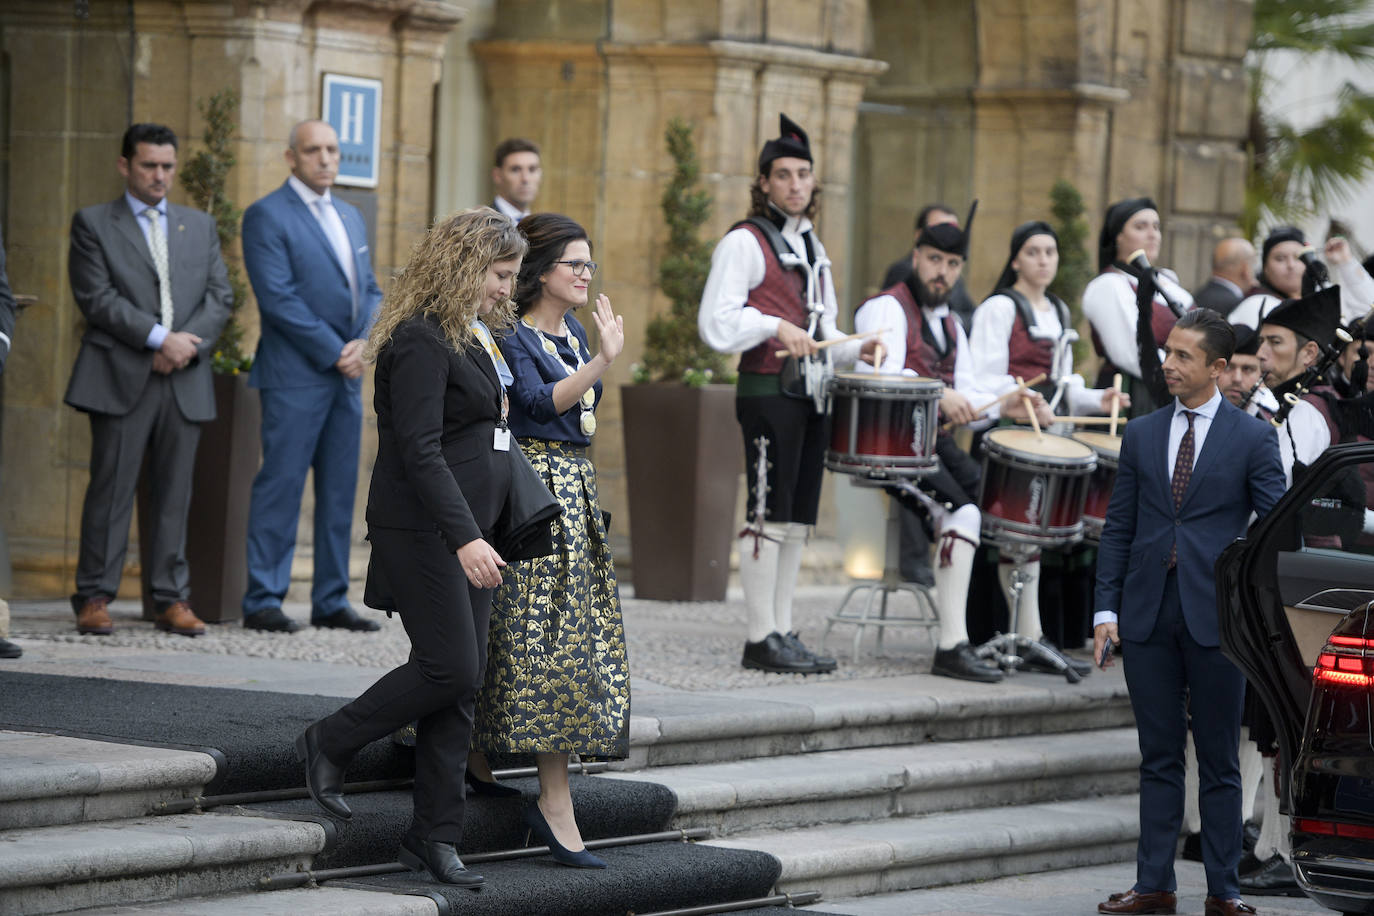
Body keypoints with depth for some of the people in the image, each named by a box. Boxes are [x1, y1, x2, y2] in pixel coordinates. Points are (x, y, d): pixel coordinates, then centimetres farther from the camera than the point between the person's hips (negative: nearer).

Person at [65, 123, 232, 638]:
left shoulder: (200, 227, 19)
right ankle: (94, 598, -1)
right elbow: (97, 296, -6)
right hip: (120, 378, -4)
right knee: (111, 489, -5)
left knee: (175, 493, 3)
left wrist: (188, 345, -6)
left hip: (185, 381, 4)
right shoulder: (93, 224, 5)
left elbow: (219, 297, 11)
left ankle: (172, 600, 6)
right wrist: (160, 338, -13)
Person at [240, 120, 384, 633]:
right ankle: (263, 601, -4)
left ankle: (331, 601, 11)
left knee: (339, 491, 7)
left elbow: (370, 290, 18)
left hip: (347, 377, 7)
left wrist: (366, 341, -2)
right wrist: (333, 352, -13)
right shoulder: (267, 217, -5)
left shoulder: (349, 217, 18)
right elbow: (278, 297, -13)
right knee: (281, 485, -7)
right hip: (295, 375, -7)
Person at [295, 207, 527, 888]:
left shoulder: (476, 336, 16)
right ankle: (330, 744, 9)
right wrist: (465, 538, -26)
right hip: (423, 532, -9)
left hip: (469, 533, 9)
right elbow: (420, 450, -20)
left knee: (462, 683, 5)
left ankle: (434, 837, 8)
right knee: (450, 667, -12)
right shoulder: (421, 340, -13)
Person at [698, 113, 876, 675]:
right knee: (769, 517, -8)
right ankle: (762, 639, -7)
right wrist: (774, 327, -20)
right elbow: (716, 323, -12)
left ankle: (782, 632, 12)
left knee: (797, 521, 8)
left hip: (811, 395, 8)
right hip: (768, 392, -8)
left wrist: (856, 350, 9)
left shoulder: (811, 248, 20)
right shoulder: (745, 243, -5)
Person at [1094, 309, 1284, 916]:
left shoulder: (1252, 438, 1)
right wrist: (1106, 610, 2)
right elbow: (1118, 528, 11)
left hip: (1216, 616, -3)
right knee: (1158, 758, 7)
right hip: (1147, 615, 3)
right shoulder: (1141, 435, 10)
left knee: (1219, 762, 4)